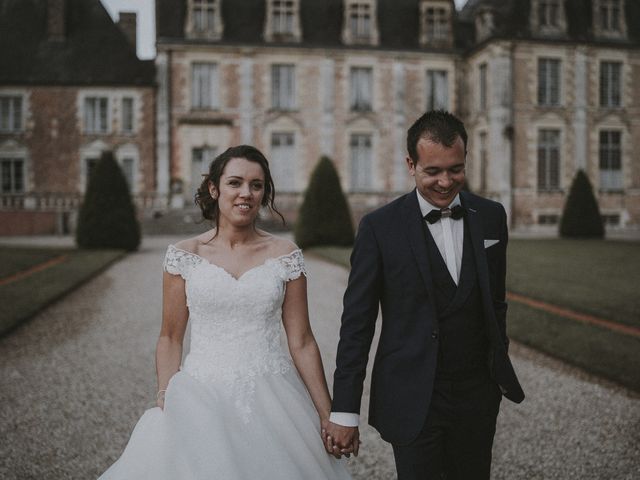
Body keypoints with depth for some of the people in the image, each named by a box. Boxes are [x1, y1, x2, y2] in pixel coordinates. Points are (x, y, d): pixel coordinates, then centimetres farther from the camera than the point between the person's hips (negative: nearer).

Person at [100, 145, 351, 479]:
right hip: (202, 400, 0)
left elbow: (301, 341, 1)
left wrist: (327, 415, -1)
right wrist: (164, 404, -5)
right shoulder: (184, 256, 0)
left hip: (271, 401, 0)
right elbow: (170, 339, 4)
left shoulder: (285, 256, 0)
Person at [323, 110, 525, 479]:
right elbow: (357, 324, -9)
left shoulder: (491, 217, 2)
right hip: (413, 401, -3)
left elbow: (495, 300, 13)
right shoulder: (380, 227, -10)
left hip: (478, 395, 4)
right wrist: (344, 411, -10)